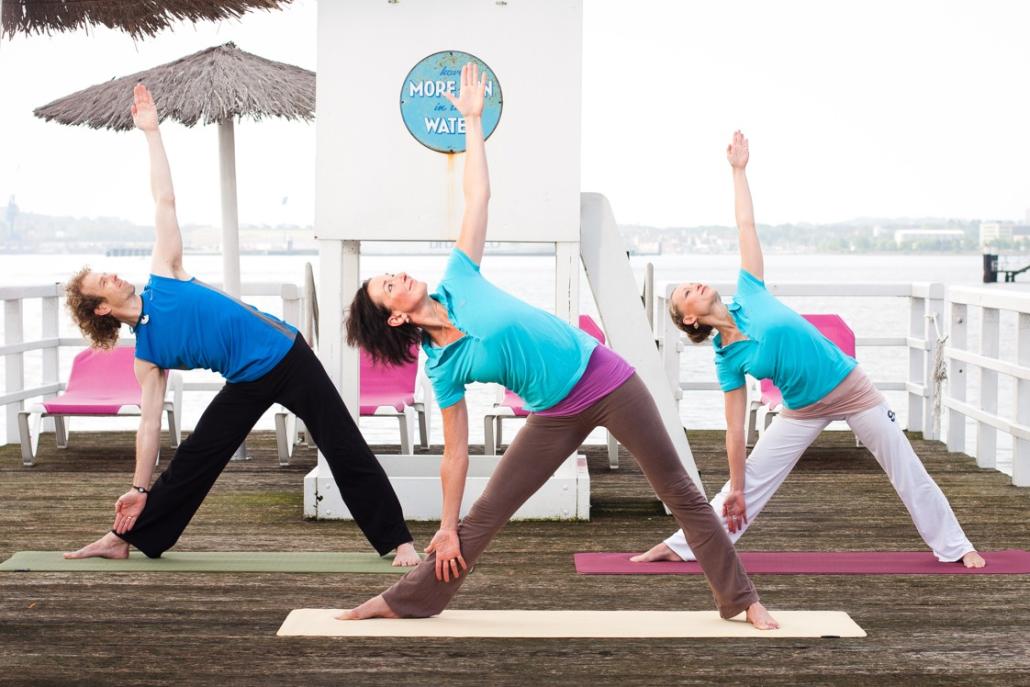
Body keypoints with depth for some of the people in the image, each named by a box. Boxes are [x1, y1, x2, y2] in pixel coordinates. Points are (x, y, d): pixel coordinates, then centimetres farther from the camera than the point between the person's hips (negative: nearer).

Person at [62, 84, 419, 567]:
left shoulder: (163, 278, 2)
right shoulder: (145, 354, 2)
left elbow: (164, 202, 4)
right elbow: (149, 421, 1)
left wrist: (151, 132, 4)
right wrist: (139, 488, -3)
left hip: (287, 355, -1)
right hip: (246, 384, 1)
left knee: (346, 450, -4)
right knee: (191, 461, 7)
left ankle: (399, 543, 0)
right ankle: (125, 539, 25)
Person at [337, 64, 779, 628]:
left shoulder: (457, 281, -4)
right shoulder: (442, 369, -6)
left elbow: (477, 197, 0)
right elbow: (455, 453, -1)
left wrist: (472, 120, -1)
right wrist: (447, 527, -1)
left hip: (605, 377, 0)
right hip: (557, 416, 0)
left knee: (680, 492, 4)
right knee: (482, 517, 4)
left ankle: (741, 600, 15)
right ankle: (402, 601, 21)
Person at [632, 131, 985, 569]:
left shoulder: (748, 294, -8)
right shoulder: (727, 360, -8)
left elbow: (746, 227, -4)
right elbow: (735, 428, -6)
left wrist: (738, 171, -2)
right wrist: (734, 489, -7)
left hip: (851, 388, 0)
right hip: (803, 411, 0)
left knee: (908, 470, 8)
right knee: (749, 480, 2)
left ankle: (954, 547, 22)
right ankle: (682, 546, 12)